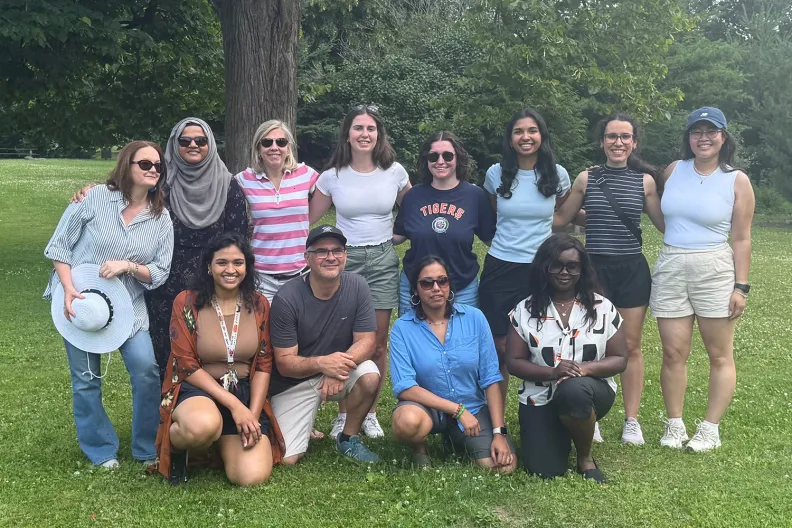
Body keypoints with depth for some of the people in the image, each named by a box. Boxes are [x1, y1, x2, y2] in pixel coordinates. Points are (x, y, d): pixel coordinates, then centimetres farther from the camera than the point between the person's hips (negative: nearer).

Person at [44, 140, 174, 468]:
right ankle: (101, 452, 25)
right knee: (86, 379, 5)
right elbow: (59, 246, -3)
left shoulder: (161, 219, -2)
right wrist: (69, 290, -14)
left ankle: (148, 450, 8)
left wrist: (128, 266, -19)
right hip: (79, 301, -1)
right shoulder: (95, 198, -8)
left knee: (147, 370, -11)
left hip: (128, 306, 2)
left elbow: (159, 272, -1)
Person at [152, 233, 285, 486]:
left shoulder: (259, 304, 3)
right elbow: (186, 365, -10)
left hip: (246, 393, 4)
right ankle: (174, 444, -3)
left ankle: (225, 443, 17)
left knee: (253, 476, -19)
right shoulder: (186, 302, -6)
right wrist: (233, 405, -18)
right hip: (196, 390, -3)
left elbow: (263, 364, 3)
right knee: (203, 425, -42)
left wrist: (253, 413, -11)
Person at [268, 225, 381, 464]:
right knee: (287, 458, -14)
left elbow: (366, 341, -11)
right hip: (294, 381, -2)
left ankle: (348, 439, -2)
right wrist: (322, 363, -35)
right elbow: (284, 363, -17)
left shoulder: (357, 286, -13)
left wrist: (341, 365, -31)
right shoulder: (286, 298, -20)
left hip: (340, 371, 2)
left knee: (370, 376, -30)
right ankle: (305, 427, 23)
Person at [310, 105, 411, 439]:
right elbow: (309, 219, 7)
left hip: (382, 261, 1)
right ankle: (343, 414, 12)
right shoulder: (332, 176, -1)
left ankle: (370, 414, 14)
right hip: (345, 260, -1)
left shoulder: (395, 172, 0)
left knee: (378, 343, 2)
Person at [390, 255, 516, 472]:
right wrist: (458, 410, -20)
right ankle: (419, 449, 1)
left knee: (504, 466, -19)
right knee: (407, 421, -37)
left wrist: (499, 432, -12)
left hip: (473, 408, 3)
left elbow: (491, 378, -5)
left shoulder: (474, 318, -5)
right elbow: (404, 387, -16)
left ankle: (458, 439, 14)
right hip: (427, 407, -3)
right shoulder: (403, 328, -9)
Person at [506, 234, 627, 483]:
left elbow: (620, 359, -1)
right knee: (544, 470, -15)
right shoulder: (525, 310, -2)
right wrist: (551, 372, -22)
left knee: (573, 390, -38)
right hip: (540, 398, 1)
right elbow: (514, 362, -4)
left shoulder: (603, 308, -2)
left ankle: (585, 458, -8)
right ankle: (560, 436, 23)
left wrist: (585, 368, -22)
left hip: (589, 391, -1)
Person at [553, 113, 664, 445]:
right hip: (594, 268, 0)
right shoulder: (587, 178, 3)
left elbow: (665, 224, 10)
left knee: (631, 346, 7)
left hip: (632, 270, 0)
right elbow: (560, 218, 12)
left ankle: (632, 420, 17)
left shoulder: (645, 180, 3)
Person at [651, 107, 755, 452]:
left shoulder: (737, 181, -2)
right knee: (673, 353, 2)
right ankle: (674, 425, 14)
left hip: (715, 271, -2)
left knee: (720, 355, 4)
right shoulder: (674, 170, 7)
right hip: (670, 269, 2)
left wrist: (741, 287, -6)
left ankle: (710, 429, 13)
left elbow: (742, 239, -2)